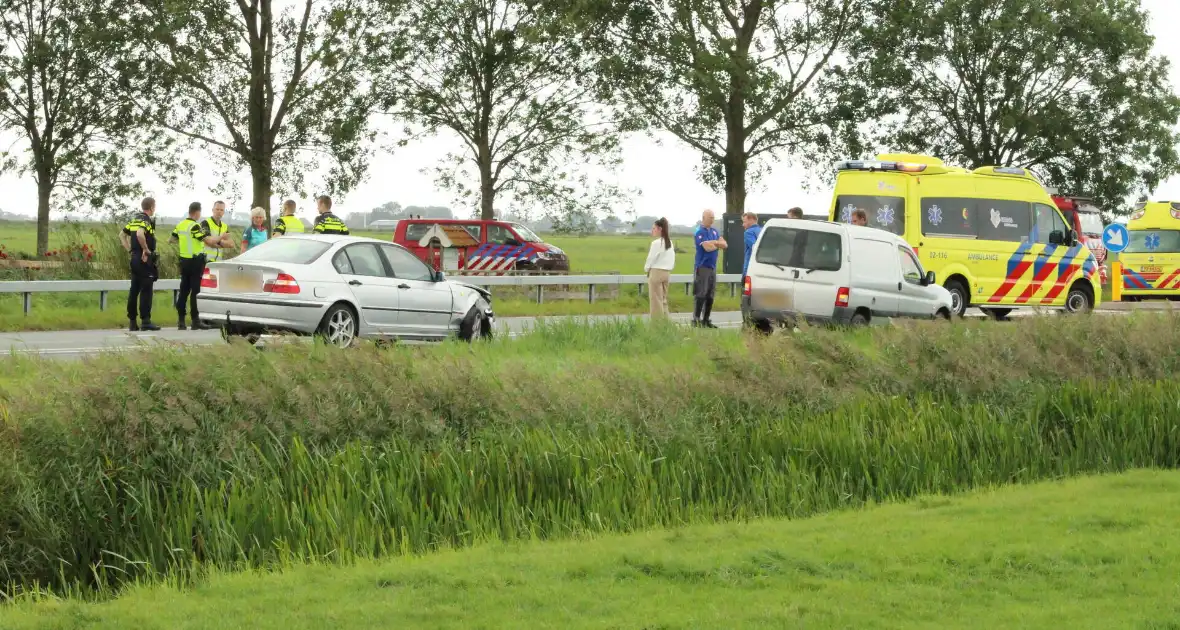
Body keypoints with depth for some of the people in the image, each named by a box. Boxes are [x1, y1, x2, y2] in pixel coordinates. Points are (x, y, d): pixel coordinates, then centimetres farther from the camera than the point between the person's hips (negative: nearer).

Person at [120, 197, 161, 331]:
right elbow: (140, 234, -31)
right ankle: (145, 321, -10)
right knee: (146, 290, -7)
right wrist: (146, 249, -19)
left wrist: (129, 249, 16)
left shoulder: (134, 219, 15)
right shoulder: (146, 220, -12)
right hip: (145, 260, -9)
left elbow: (122, 235, 20)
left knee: (134, 290, 10)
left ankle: (132, 321, 12)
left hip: (134, 258, 9)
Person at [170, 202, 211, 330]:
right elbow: (207, 240, -22)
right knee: (195, 291, -5)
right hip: (196, 261, -7)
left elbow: (172, 239, 18)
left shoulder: (180, 225, 8)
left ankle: (180, 320, 10)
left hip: (184, 261, 8)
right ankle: (195, 321, -7)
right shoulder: (195, 226, -15)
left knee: (184, 290, 10)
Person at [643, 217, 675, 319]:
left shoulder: (656, 243, -16)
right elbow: (672, 258, 11)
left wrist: (646, 269, 6)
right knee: (663, 299, 13)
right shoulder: (669, 242, 7)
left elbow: (651, 258, -10)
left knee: (656, 300, -2)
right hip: (667, 272, 7)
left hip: (656, 272, -7)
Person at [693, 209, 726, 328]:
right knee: (701, 295, -10)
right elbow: (707, 247, -21)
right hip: (702, 267, -8)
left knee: (710, 295, 8)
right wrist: (718, 245, -1)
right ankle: (696, 320, -8)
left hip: (712, 267, 8)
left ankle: (706, 320, 13)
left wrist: (714, 242, -11)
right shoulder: (700, 232, -10)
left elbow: (725, 244, 7)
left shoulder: (714, 231, 14)